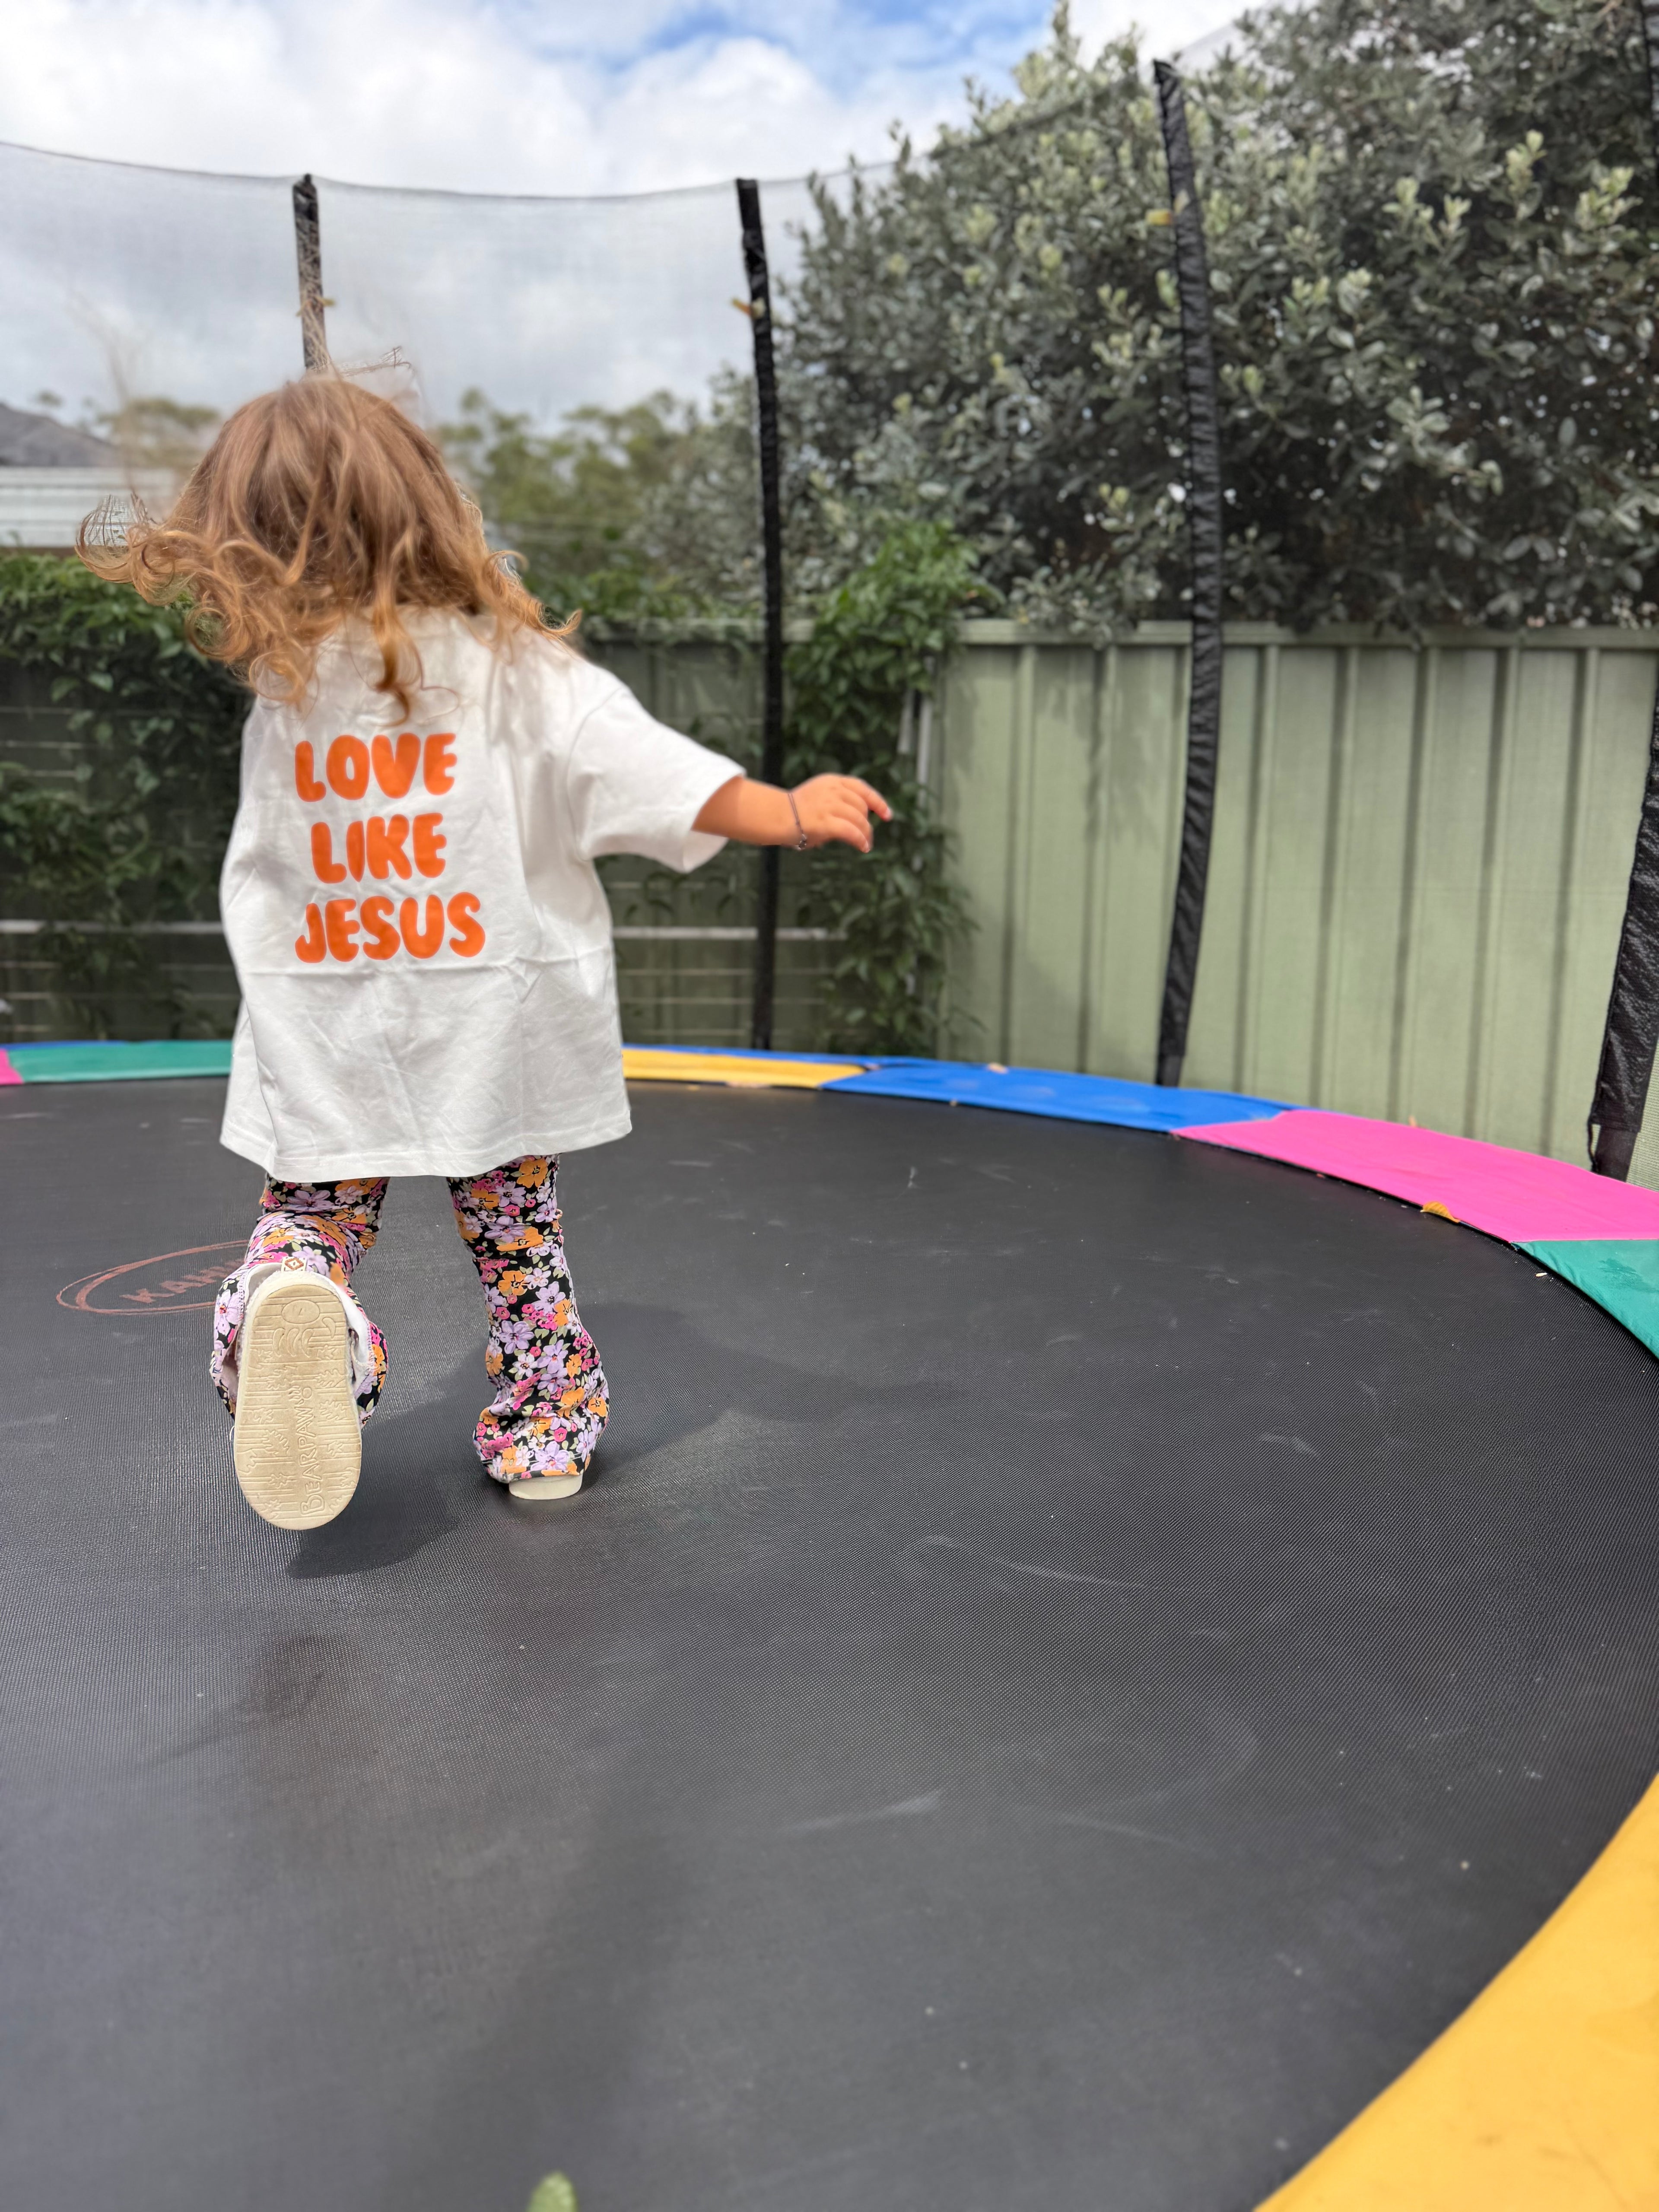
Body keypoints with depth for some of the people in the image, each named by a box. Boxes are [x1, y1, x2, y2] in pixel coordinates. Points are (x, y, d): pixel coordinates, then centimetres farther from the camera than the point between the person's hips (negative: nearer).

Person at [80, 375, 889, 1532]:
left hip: (328, 1055, 0)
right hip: (501, 1043, 1)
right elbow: (647, 765, -16)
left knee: (307, 1218, 17)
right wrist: (791, 812, -16)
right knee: (519, 1232, 20)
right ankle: (548, 1426, 30)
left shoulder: (281, 690, -5)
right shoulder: (521, 670, -9)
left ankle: (286, 1303, -17)